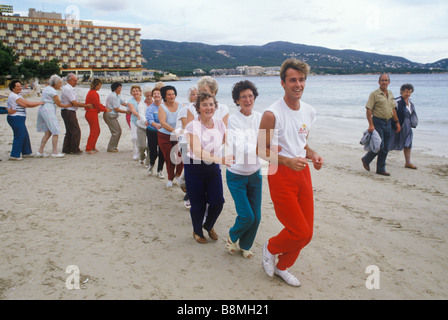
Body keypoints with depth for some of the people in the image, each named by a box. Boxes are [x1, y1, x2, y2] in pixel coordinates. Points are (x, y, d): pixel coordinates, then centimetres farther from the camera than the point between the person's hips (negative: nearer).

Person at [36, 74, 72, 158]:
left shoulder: (47, 88, 18)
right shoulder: (53, 91, -12)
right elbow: (59, 104, -8)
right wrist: (70, 105, 3)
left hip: (42, 110, 10)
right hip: (48, 111, -10)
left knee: (48, 132, 11)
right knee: (56, 132, -5)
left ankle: (40, 151, 10)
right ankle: (55, 152, -3)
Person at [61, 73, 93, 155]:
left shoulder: (70, 88, 17)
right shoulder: (68, 89, -15)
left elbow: (74, 102, 19)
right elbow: (74, 103, -18)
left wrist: (85, 105, 12)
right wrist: (86, 105, -11)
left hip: (68, 112, 11)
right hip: (68, 112, -11)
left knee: (69, 131, 13)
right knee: (76, 131, -7)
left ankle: (66, 150, 17)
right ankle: (74, 150, -1)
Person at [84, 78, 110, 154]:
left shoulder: (91, 92, 16)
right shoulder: (93, 93, -17)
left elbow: (97, 104, 21)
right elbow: (97, 105, -16)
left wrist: (104, 107, 10)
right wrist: (105, 110, -5)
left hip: (90, 114, 10)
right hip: (92, 114, -10)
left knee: (97, 131, 17)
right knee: (94, 132, -4)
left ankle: (93, 147, 26)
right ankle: (88, 149, 0)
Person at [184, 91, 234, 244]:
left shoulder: (220, 124, -2)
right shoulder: (192, 126, -16)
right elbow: (198, 152, -29)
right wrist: (220, 159, -43)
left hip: (213, 168, 4)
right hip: (195, 168, -3)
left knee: (218, 202, -1)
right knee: (198, 204, 5)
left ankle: (209, 226, 32)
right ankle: (197, 231, 34)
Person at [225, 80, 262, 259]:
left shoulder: (260, 117, -1)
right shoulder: (233, 120, -16)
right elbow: (242, 147, -29)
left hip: (255, 173, 4)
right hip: (236, 175, -4)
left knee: (256, 217, 7)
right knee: (246, 216, -6)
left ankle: (245, 246, 33)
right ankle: (232, 237, 27)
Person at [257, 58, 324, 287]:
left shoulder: (309, 112, 8)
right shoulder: (272, 114, -14)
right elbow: (261, 150, -10)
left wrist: (313, 155, 0)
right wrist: (287, 161, -23)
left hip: (303, 173, 7)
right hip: (281, 175, -7)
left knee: (306, 234, 11)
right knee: (299, 231, -7)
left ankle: (282, 267, 35)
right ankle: (270, 248, 26)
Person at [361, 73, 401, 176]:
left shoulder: (390, 94, 14)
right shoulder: (374, 94, -7)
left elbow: (393, 110, 20)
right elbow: (368, 110, -12)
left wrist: (397, 123, 16)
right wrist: (371, 124, -19)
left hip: (388, 123, 6)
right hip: (378, 122, -6)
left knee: (385, 148, 7)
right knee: (380, 145, -11)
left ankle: (381, 169, 16)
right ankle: (366, 160, 13)